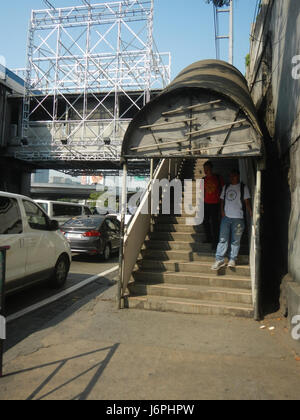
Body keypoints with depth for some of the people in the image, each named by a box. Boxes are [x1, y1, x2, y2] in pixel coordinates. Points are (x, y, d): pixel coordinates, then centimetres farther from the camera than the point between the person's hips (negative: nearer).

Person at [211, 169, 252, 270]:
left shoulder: (243, 187, 3)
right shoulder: (225, 187, 15)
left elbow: (247, 202, 0)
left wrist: (251, 214, -8)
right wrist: (222, 211, 3)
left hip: (238, 218, -3)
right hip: (226, 217, 3)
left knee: (236, 241, 3)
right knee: (223, 239, 0)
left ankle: (232, 260, 15)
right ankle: (219, 260, 4)